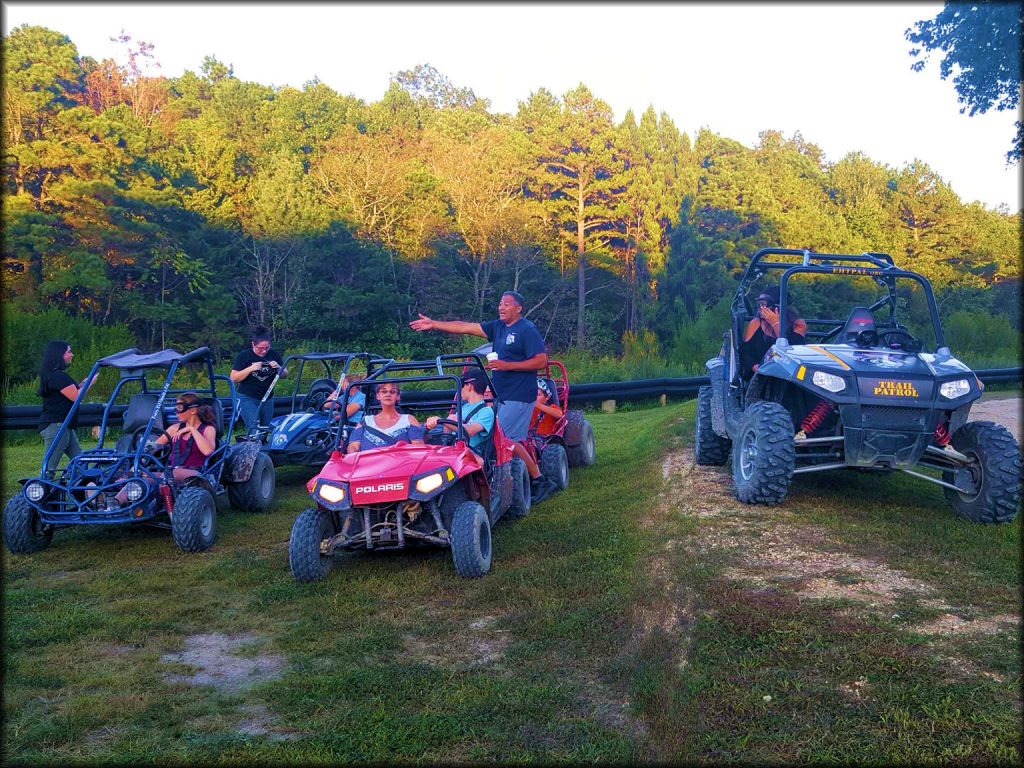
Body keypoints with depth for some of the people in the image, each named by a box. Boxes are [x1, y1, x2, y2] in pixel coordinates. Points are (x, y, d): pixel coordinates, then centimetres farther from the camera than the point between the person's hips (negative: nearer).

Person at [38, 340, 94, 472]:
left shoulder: (53, 374, 16)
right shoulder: (58, 376, -16)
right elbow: (76, 397, -17)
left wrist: (81, 385, 11)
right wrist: (88, 383, -4)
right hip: (56, 425, -10)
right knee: (49, 467, -6)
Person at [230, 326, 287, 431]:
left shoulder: (274, 355, 4)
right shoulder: (243, 356, -4)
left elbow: (285, 374, 9)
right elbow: (233, 378, -7)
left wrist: (278, 368, -13)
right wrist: (250, 369, -20)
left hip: (267, 399, 4)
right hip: (248, 398, -4)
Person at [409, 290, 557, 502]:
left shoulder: (528, 330, -9)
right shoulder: (498, 327, 15)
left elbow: (541, 361, -16)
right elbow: (465, 327, 15)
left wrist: (507, 365, -19)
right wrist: (433, 324, 12)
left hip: (519, 396, -8)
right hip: (503, 395, 9)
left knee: (506, 439, -11)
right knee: (513, 441, 7)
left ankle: (539, 480, -1)